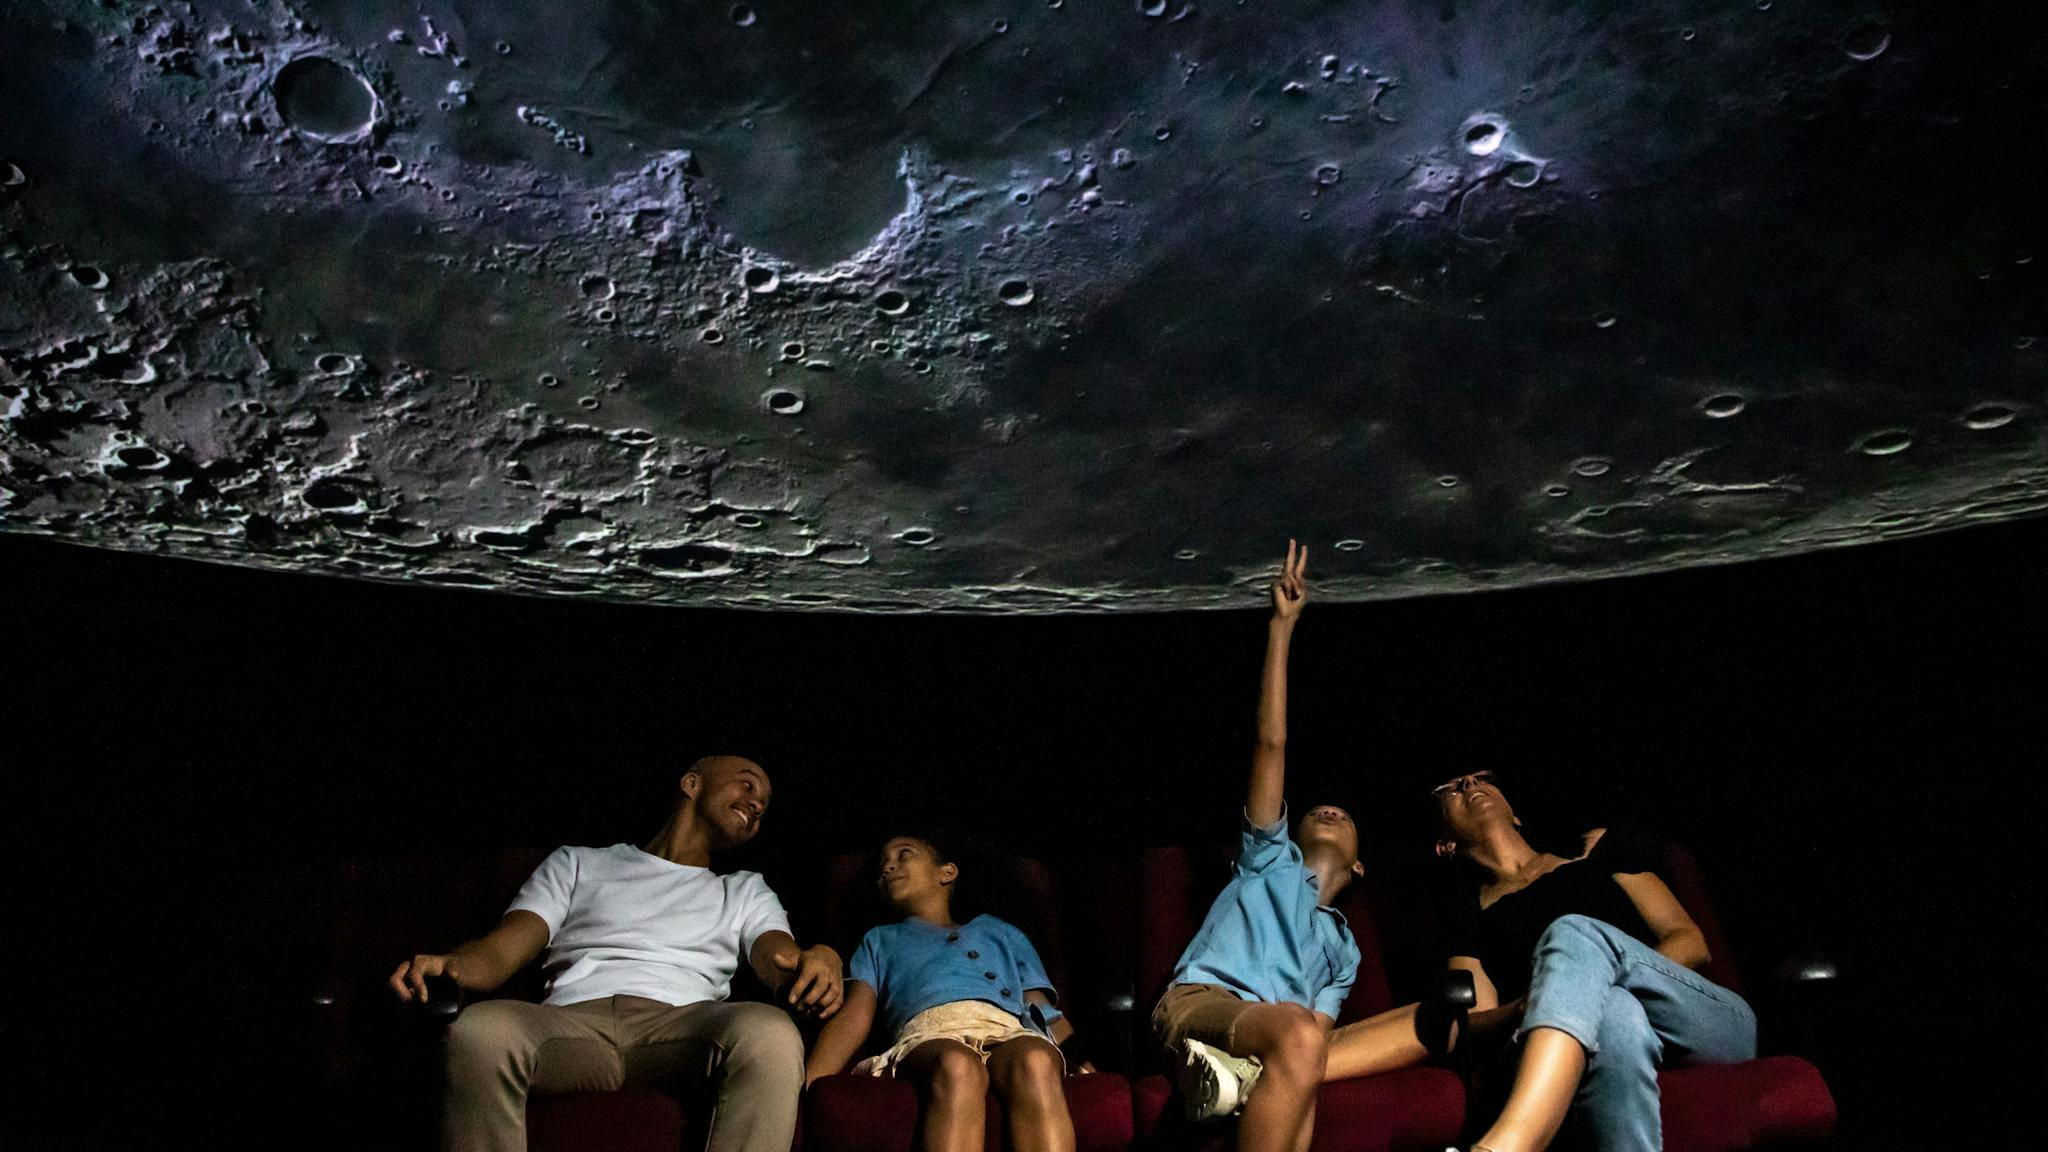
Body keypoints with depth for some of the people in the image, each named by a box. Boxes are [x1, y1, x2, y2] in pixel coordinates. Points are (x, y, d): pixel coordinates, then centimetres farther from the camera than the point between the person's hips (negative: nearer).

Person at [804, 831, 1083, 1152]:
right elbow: (855, 1017, 19)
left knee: (1035, 1063, -38)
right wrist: (804, 1087, -1)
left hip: (1011, 1030, 1)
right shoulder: (880, 939, 38)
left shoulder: (1000, 931, 38)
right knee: (957, 1067, -40)